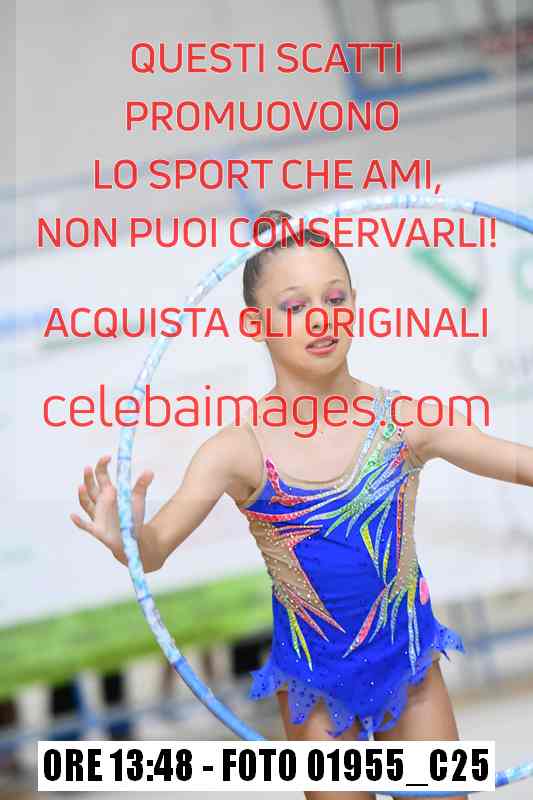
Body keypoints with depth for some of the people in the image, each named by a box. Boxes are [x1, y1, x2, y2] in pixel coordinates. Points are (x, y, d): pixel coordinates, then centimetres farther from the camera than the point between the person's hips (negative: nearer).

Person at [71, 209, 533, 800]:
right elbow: (156, 549, -22)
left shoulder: (407, 420, -13)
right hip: (316, 683, -2)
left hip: (411, 663, 2)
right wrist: (126, 539, -44)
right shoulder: (237, 451, -18)